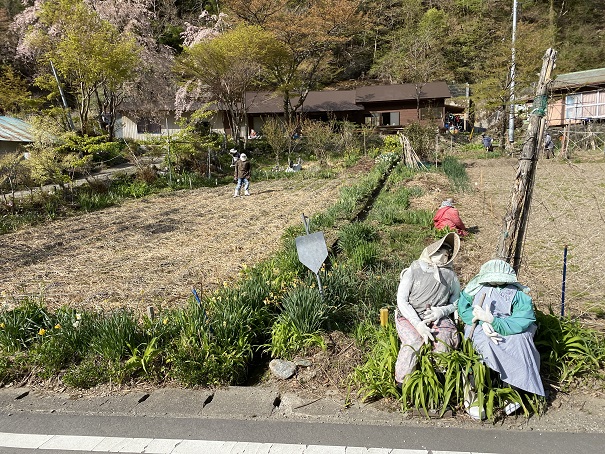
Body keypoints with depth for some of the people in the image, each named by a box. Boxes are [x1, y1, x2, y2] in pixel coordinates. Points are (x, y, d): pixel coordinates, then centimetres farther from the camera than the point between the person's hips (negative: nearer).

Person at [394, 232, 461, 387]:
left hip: (438, 318, 3)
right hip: (410, 316, -2)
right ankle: (401, 385, -15)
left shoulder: (451, 276, 9)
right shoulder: (413, 271, -2)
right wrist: (418, 324, -18)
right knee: (414, 342, -30)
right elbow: (401, 300, -6)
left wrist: (442, 311, -9)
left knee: (445, 340, -27)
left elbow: (456, 303, 14)